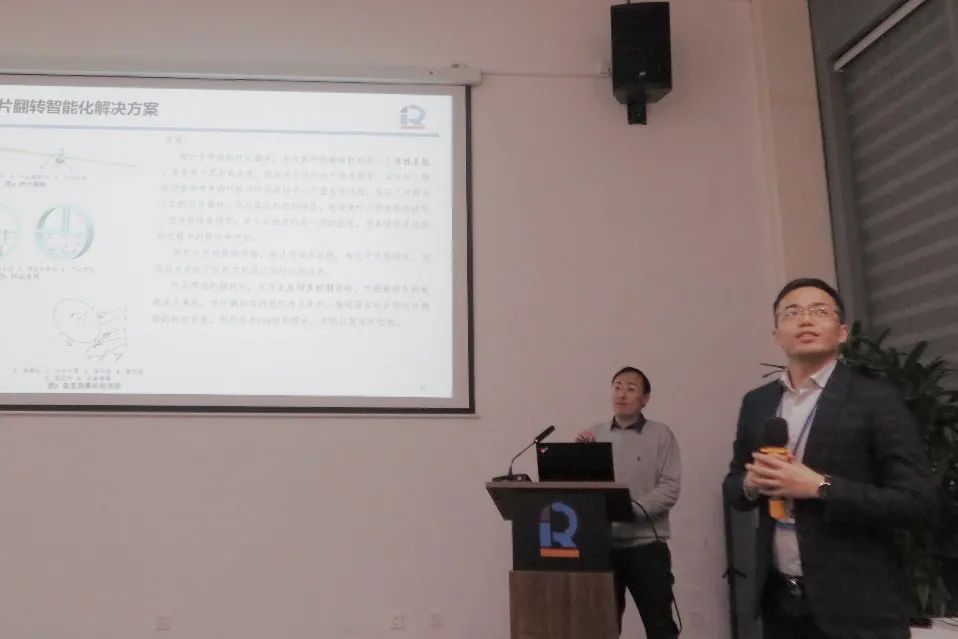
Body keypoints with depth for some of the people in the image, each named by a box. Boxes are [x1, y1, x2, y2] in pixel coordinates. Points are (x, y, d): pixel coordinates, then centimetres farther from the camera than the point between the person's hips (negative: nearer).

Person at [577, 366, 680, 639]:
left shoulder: (661, 435, 0)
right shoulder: (593, 435, 8)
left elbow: (669, 490, -9)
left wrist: (628, 509, -20)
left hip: (646, 544, -2)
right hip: (602, 544, 3)